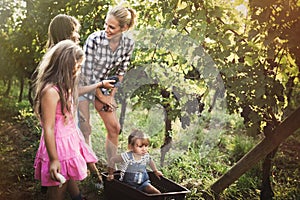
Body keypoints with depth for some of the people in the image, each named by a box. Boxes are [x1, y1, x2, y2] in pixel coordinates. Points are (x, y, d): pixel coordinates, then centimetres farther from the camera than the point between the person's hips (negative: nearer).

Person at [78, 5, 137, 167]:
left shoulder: (128, 44, -13)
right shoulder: (94, 39, -27)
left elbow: (120, 71, 0)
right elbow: (86, 72, -21)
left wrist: (111, 95, -4)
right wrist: (101, 97, -13)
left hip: (103, 85, 5)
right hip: (84, 84, -5)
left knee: (114, 128, 6)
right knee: (85, 129, -7)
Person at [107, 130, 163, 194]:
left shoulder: (146, 156, -2)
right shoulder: (127, 156, -18)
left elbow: (150, 162, 25)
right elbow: (112, 160, -5)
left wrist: (155, 171, 29)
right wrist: (110, 174, 1)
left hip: (143, 182, 4)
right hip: (128, 183, -3)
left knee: (157, 193, -17)